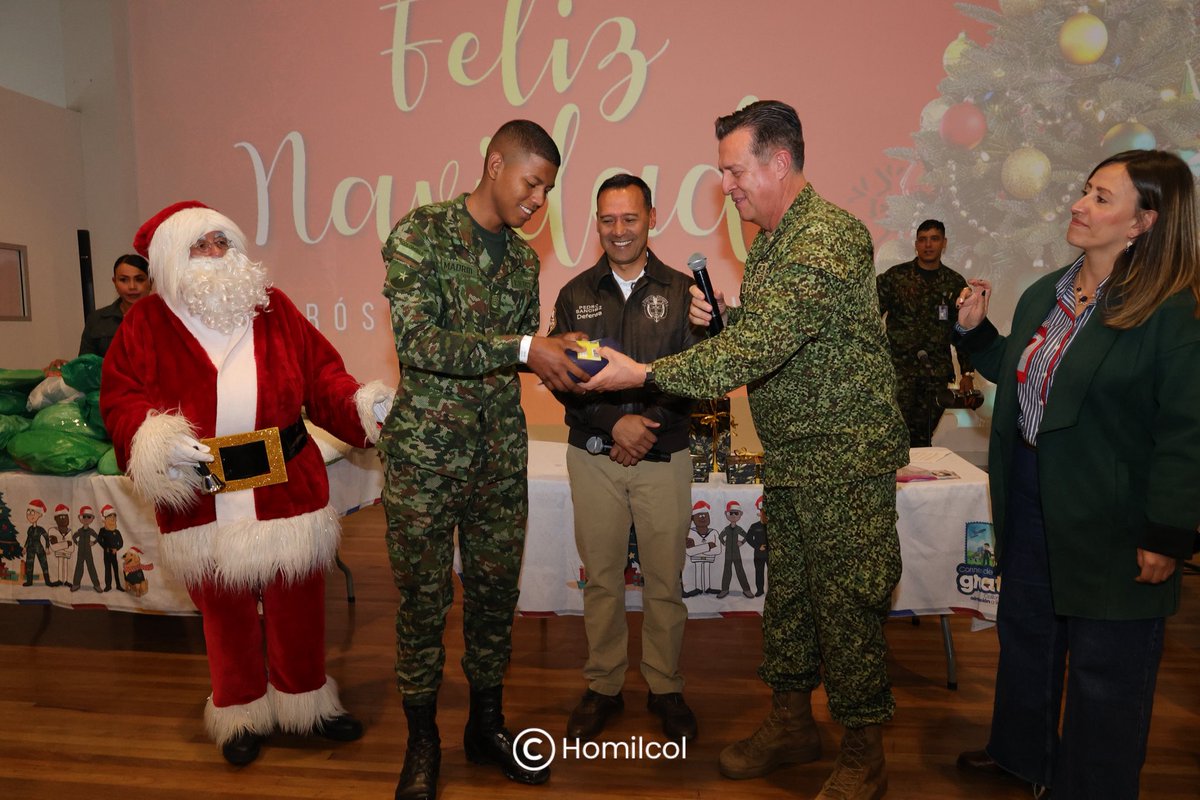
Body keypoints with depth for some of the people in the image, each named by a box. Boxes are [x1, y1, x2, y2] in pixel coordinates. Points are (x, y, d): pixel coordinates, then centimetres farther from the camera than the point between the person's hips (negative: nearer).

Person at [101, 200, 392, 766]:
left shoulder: (273, 308, 4)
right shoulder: (147, 323, 0)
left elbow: (321, 376, 2)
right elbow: (120, 400, -2)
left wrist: (364, 406, -14)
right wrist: (155, 441, -21)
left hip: (288, 491, 1)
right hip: (202, 501, -1)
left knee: (297, 607, 13)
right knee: (226, 613, 16)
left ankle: (305, 699, 36)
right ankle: (242, 713, 37)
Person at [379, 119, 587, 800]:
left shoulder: (524, 258, 11)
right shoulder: (420, 234, -7)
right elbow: (417, 341, -19)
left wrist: (562, 361, -3)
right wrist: (524, 349, -24)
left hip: (501, 451, 5)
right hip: (426, 449, -5)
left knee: (497, 591, 13)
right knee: (424, 598, 7)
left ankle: (487, 725, 33)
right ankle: (423, 742, 27)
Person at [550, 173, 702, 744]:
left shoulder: (680, 290, 3)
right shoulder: (576, 295, 6)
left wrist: (650, 425, -14)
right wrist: (615, 423, -13)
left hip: (665, 455, -1)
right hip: (594, 455, 1)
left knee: (665, 578, 7)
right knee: (601, 575, 9)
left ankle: (665, 687, 26)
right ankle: (603, 686, 26)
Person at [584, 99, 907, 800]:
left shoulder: (830, 236, -19)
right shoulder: (771, 242, 13)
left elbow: (764, 346, -29)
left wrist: (647, 373, -30)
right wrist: (723, 314, 0)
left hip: (846, 459, -9)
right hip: (790, 459, 9)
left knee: (848, 606, 2)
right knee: (788, 594, 16)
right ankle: (793, 724, 34)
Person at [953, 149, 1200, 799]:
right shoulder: (1044, 294, 5)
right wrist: (976, 330, 3)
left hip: (1109, 521, -7)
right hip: (1030, 502, 7)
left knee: (1103, 669, 11)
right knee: (1025, 631, 23)